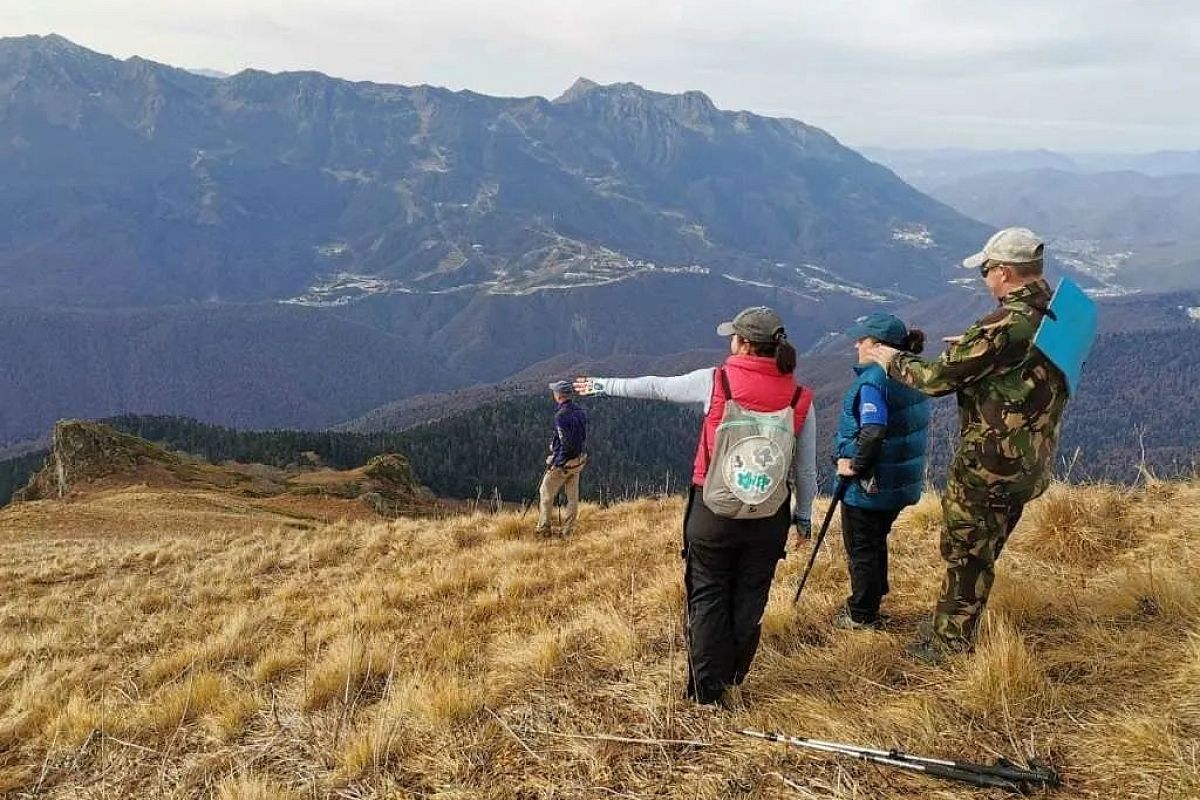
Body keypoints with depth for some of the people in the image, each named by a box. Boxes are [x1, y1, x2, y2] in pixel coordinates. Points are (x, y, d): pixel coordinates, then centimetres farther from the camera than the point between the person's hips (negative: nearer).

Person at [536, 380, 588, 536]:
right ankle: (568, 531, 19)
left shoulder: (561, 415, -23)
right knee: (573, 497, 12)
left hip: (563, 462, -7)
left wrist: (554, 461, -13)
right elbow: (584, 437, 8)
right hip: (578, 461, 7)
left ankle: (543, 528, 17)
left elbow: (566, 443, -25)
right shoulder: (580, 412, 2)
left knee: (546, 493, 10)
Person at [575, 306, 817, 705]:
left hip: (713, 512, -2)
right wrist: (803, 515, 16)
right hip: (769, 521, 2)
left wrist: (604, 385, 19)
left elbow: (655, 387, 4)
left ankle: (707, 689, 15)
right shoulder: (799, 398, -4)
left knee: (708, 598, 11)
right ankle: (732, 677, 30)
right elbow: (806, 469, 1)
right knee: (750, 598, 16)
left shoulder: (715, 382, -10)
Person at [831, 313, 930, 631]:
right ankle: (870, 602, 37)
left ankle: (862, 616, 20)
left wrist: (855, 465, -20)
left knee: (861, 549, 8)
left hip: (868, 485, -9)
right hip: (900, 482, 9)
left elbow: (873, 432, -35)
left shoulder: (873, 381, -23)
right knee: (876, 543, 23)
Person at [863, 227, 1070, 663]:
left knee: (966, 554, 7)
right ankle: (951, 629, 36)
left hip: (988, 465, -8)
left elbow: (937, 378, -20)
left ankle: (950, 645, 21)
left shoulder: (1005, 325, -25)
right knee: (982, 552, 21)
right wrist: (971, 347, 19)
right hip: (1030, 463, 8)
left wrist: (893, 360, -4)